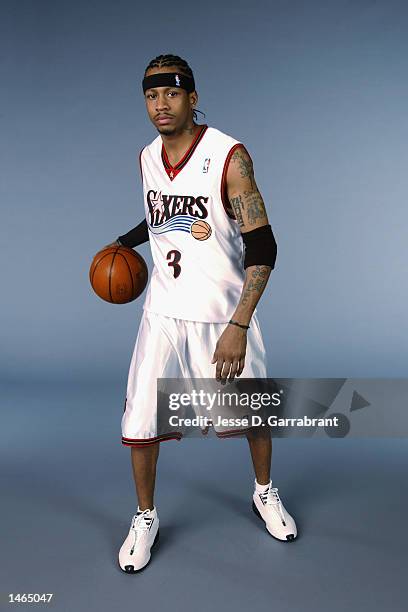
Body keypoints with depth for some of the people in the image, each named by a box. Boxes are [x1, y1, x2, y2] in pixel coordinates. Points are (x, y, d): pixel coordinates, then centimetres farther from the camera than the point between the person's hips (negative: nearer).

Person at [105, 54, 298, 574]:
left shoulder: (229, 156, -16)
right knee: (141, 420, 1)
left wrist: (238, 326, -24)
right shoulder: (147, 157, 3)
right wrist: (125, 241, 11)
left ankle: (265, 494, 42)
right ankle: (145, 517, 26)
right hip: (164, 310, 4)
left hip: (224, 310, -3)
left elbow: (262, 248, -19)